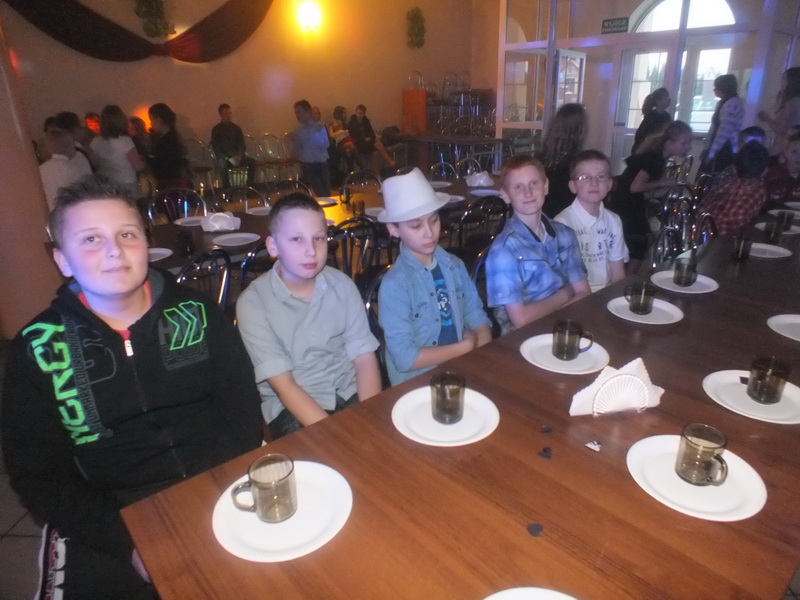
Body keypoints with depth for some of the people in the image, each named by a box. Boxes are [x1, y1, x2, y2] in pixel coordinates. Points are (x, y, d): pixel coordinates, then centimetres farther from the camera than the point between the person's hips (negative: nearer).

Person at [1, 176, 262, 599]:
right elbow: (37, 475, -2)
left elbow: (242, 409, -1)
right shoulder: (38, 349, -1)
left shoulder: (197, 313, 0)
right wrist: (130, 544, -12)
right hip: (111, 521, 1)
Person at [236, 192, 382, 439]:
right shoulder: (253, 302, -12)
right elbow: (284, 385, -13)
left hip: (348, 393, 3)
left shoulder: (342, 284, -2)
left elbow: (364, 358, -4)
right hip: (290, 406, -3)